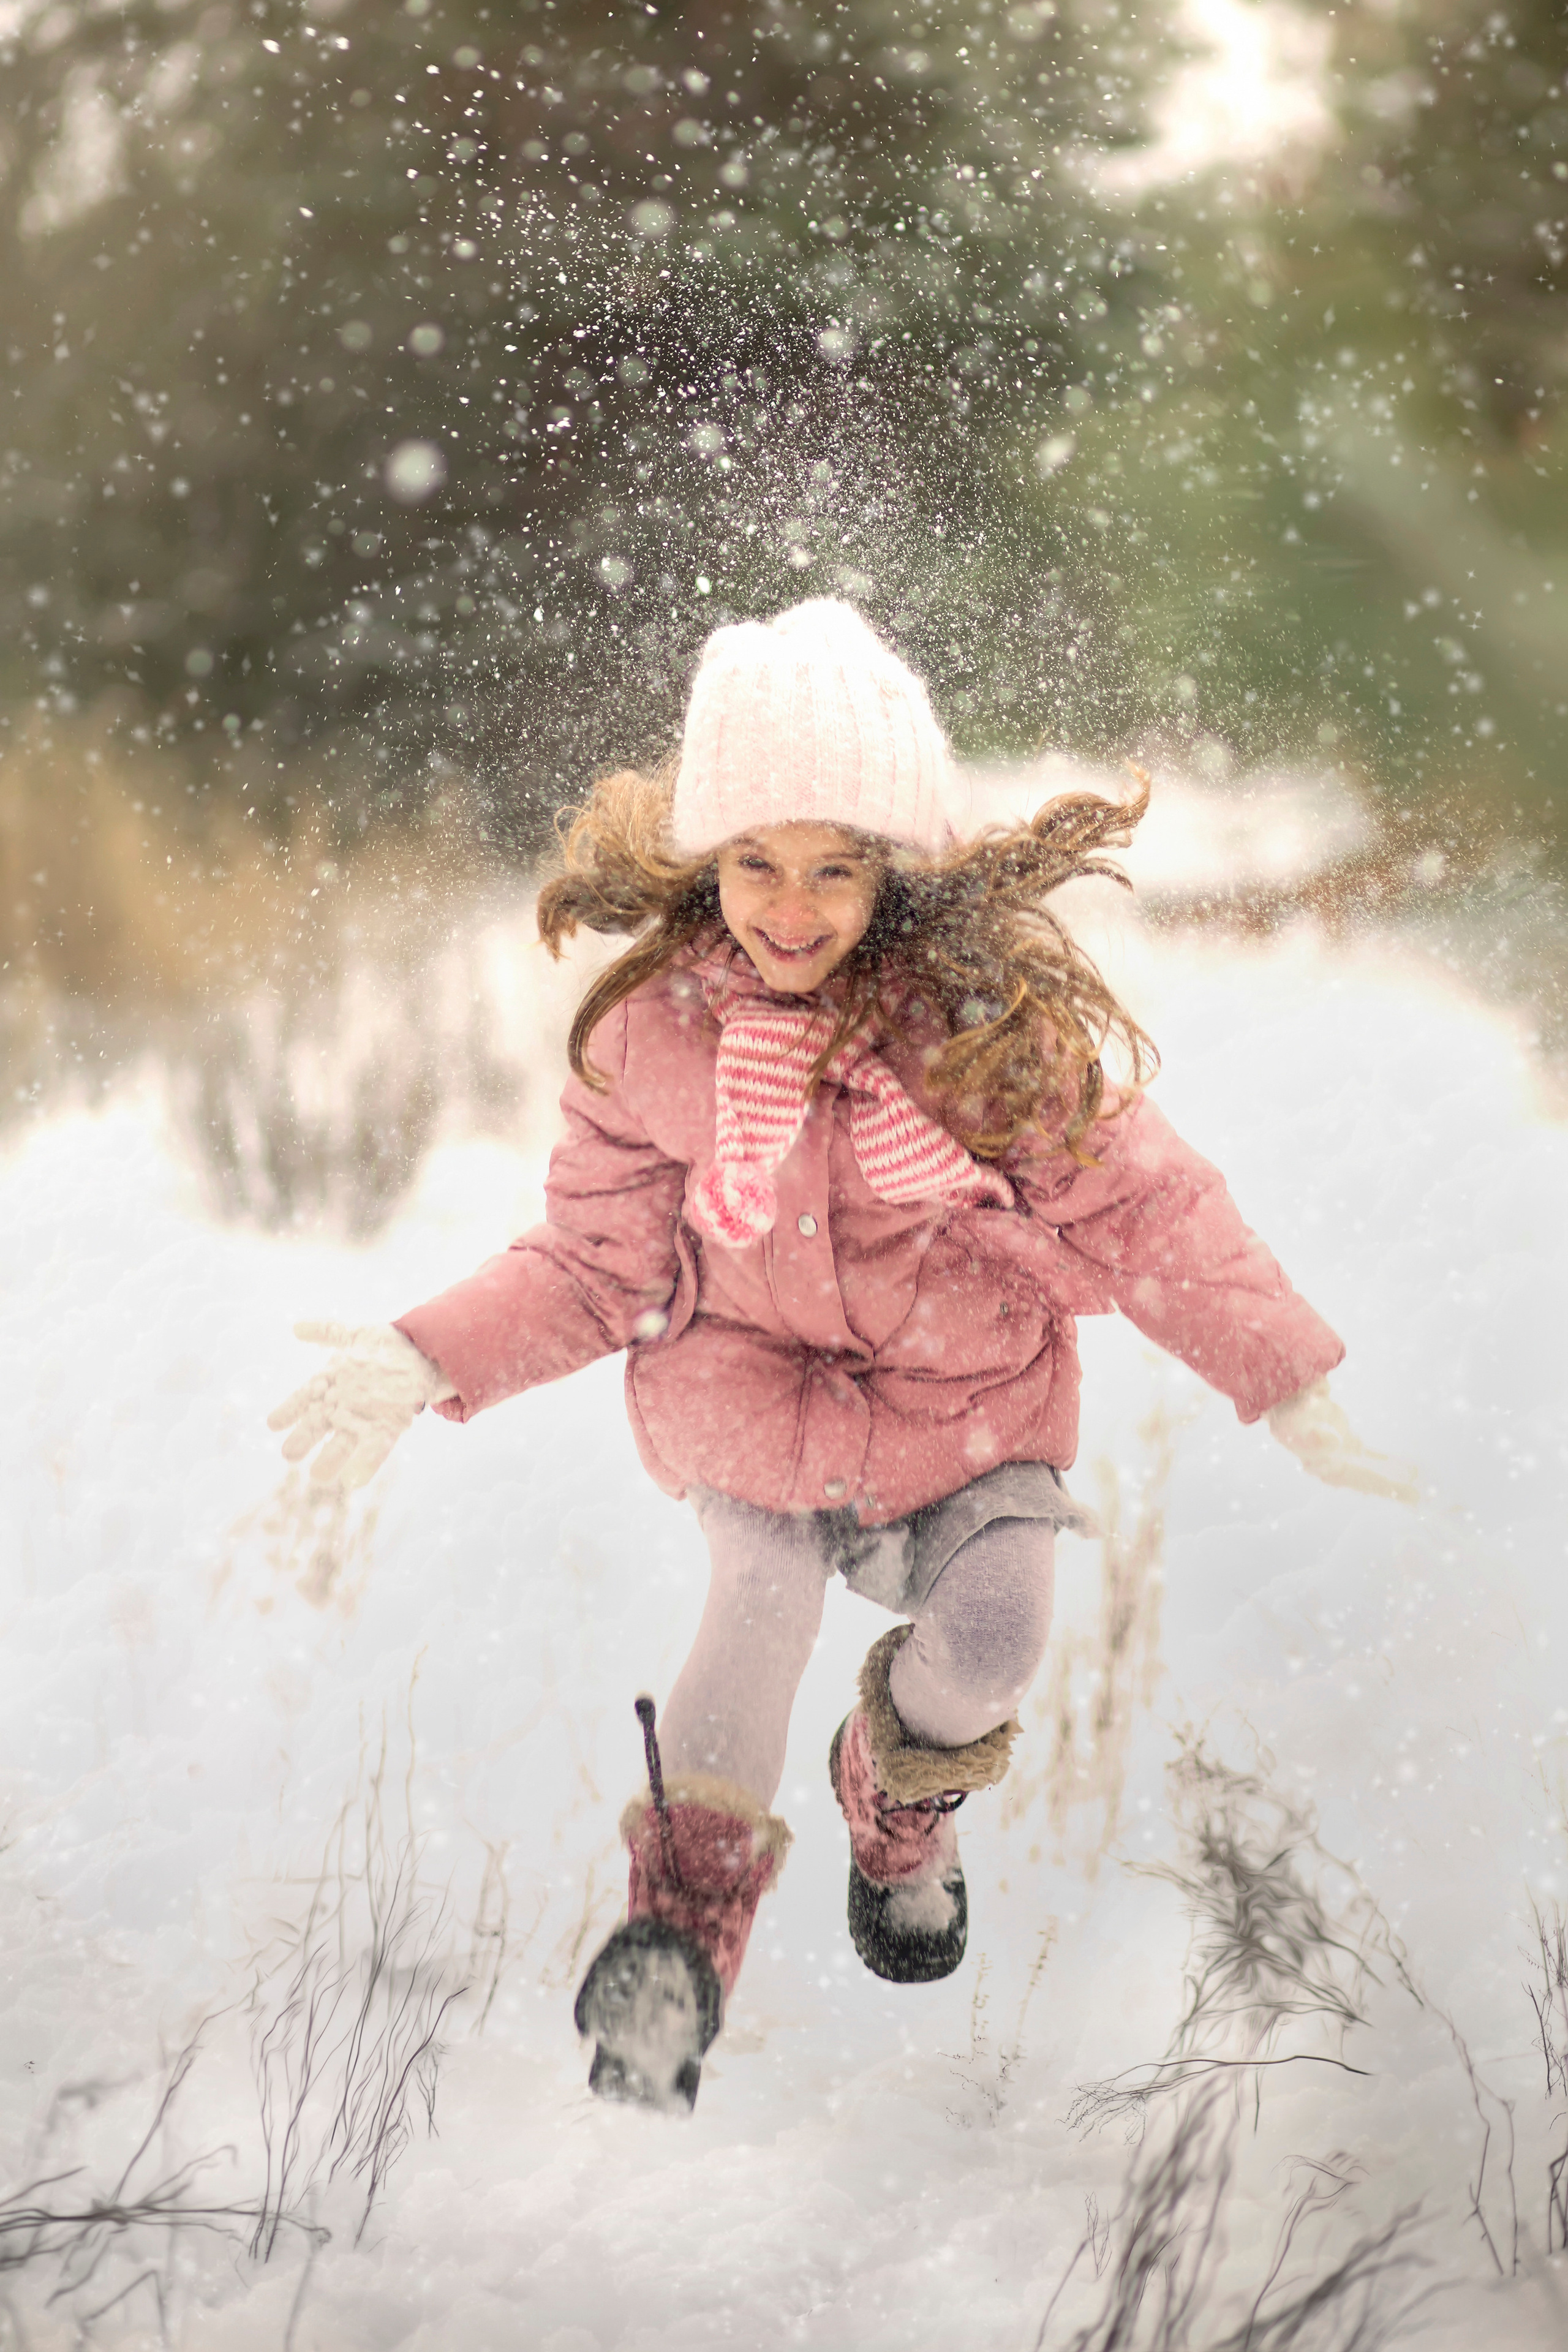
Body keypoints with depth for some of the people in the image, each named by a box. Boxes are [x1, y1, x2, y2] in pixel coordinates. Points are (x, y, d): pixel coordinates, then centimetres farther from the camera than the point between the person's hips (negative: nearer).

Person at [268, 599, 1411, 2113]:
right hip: (750, 1374, 0)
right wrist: (428, 1364, -11)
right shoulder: (655, 1027, -10)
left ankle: (902, 1812, 18)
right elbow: (598, 1262, 1)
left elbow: (1135, 1210, -7)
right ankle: (673, 1951, -19)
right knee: (762, 1597, -27)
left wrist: (1284, 1382, -13)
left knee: (987, 1645, -19)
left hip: (968, 1380, 0)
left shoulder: (992, 1009, -16)